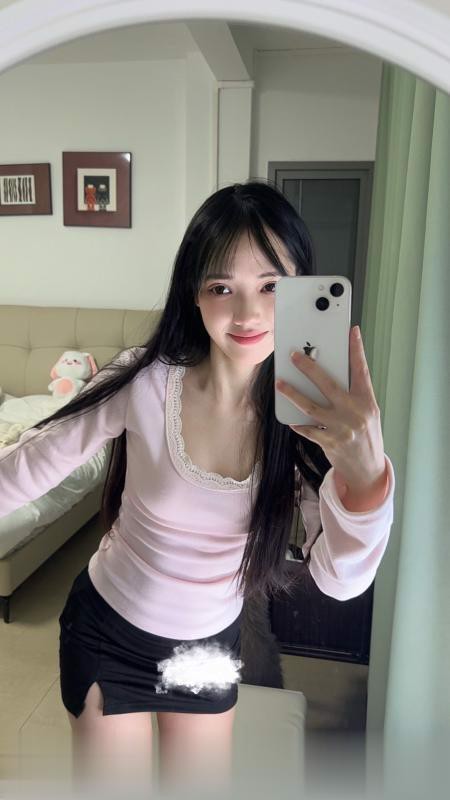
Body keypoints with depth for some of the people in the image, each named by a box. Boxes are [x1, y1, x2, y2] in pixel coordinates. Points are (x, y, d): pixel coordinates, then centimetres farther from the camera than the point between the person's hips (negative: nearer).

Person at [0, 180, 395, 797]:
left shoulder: (315, 416, -19)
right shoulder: (145, 382, -25)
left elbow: (339, 579, -26)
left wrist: (366, 473, -45)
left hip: (211, 643, 2)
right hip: (109, 632, -2)